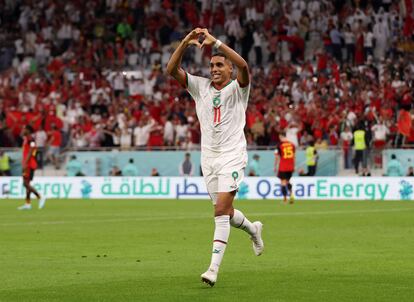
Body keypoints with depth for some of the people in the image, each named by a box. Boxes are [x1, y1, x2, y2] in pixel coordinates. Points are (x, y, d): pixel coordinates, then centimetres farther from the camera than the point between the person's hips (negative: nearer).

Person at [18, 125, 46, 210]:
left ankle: (40, 197, -8)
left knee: (26, 183, -12)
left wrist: (25, 163, -25)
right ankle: (28, 204, 10)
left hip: (29, 165, -10)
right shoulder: (26, 139, 16)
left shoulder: (31, 139, -13)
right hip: (27, 165, 10)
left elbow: (30, 153, -21)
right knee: (26, 184, 9)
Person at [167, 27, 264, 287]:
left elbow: (243, 66, -25)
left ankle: (214, 267, -19)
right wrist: (186, 43, -16)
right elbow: (172, 69, -3)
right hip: (208, 158, 5)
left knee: (221, 211, -17)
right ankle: (253, 229, 45)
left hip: (232, 156, -5)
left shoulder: (238, 88, -3)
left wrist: (216, 42, -27)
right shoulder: (200, 86, 9)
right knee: (225, 213, 12)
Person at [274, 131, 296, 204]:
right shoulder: (292, 144, 5)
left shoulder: (280, 145, -7)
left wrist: (275, 167, 4)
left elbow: (277, 157, -5)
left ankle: (285, 199, 0)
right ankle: (291, 194, -2)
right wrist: (294, 166, 18)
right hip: (290, 167, 4)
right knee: (288, 181, 20)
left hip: (283, 167, -4)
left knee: (283, 182, 2)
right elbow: (294, 156, 10)